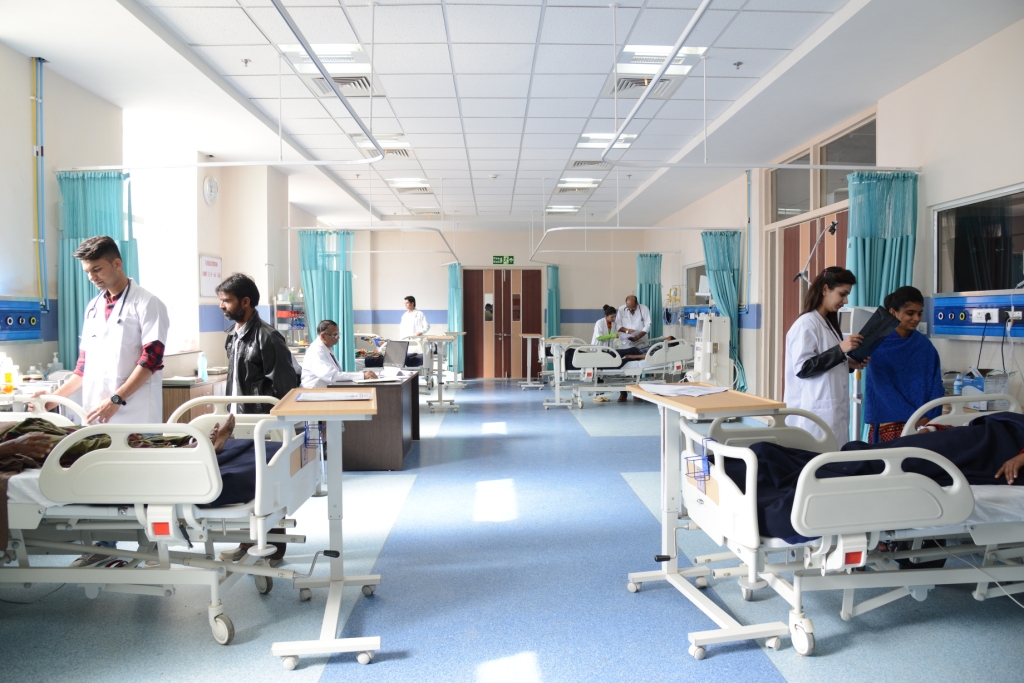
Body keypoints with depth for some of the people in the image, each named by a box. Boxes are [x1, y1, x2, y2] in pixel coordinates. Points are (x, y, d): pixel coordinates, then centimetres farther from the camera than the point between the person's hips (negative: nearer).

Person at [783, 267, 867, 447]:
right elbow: (802, 368, -20)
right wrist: (840, 350, -20)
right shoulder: (806, 324, -13)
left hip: (833, 410, 9)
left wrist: (848, 364, 6)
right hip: (815, 411, -9)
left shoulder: (829, 323, 14)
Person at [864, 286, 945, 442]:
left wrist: (927, 416, -13)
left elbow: (935, 384, 1)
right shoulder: (879, 345, -7)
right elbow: (884, 388, -12)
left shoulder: (924, 345, 5)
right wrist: (913, 417, -18)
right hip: (888, 422, -3)